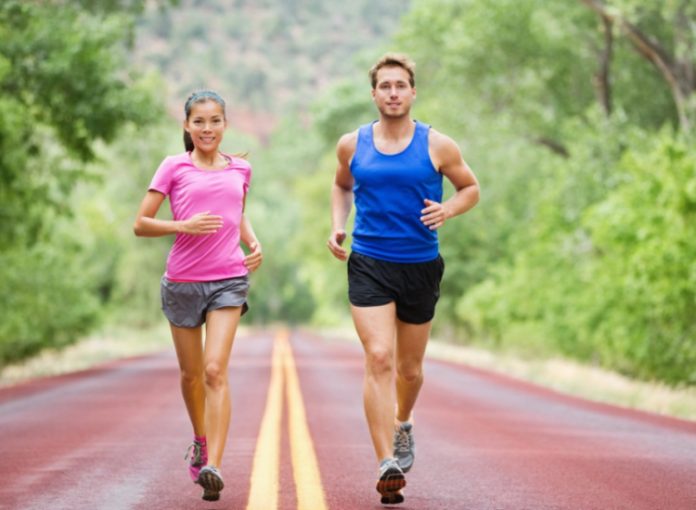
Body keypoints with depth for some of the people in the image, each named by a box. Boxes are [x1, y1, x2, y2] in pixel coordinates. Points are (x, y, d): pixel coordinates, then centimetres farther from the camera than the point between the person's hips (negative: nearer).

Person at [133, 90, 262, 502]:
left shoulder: (240, 169, 9)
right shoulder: (174, 168, 0)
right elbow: (141, 224, -1)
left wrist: (254, 243, 8)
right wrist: (184, 226, -17)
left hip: (229, 280, 0)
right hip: (183, 280, 0)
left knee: (216, 372, -15)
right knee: (192, 374, 14)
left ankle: (213, 467, -22)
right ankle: (200, 442, 41)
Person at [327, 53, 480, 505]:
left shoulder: (437, 146, -3)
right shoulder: (352, 145, 3)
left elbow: (471, 188, 10)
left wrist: (448, 210, -10)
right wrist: (337, 226, 7)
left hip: (420, 266, 1)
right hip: (368, 265, -1)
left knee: (410, 368, 14)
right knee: (379, 358, -17)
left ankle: (402, 424, 48)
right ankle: (388, 465, -22)